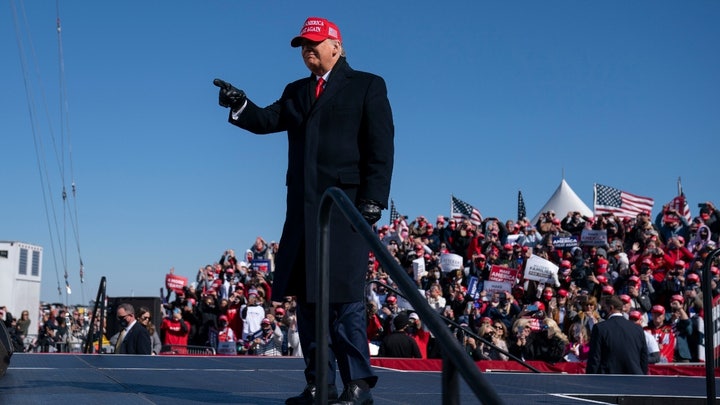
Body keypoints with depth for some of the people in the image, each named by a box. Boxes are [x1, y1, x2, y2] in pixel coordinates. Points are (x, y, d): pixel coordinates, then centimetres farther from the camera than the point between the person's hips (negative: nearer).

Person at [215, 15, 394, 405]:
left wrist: (372, 199, -13)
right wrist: (240, 105, -13)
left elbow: (381, 148, -4)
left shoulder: (367, 85, 4)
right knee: (307, 295, 6)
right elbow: (267, 120, 6)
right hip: (304, 208, 6)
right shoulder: (296, 92, 21)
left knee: (343, 295, -8)